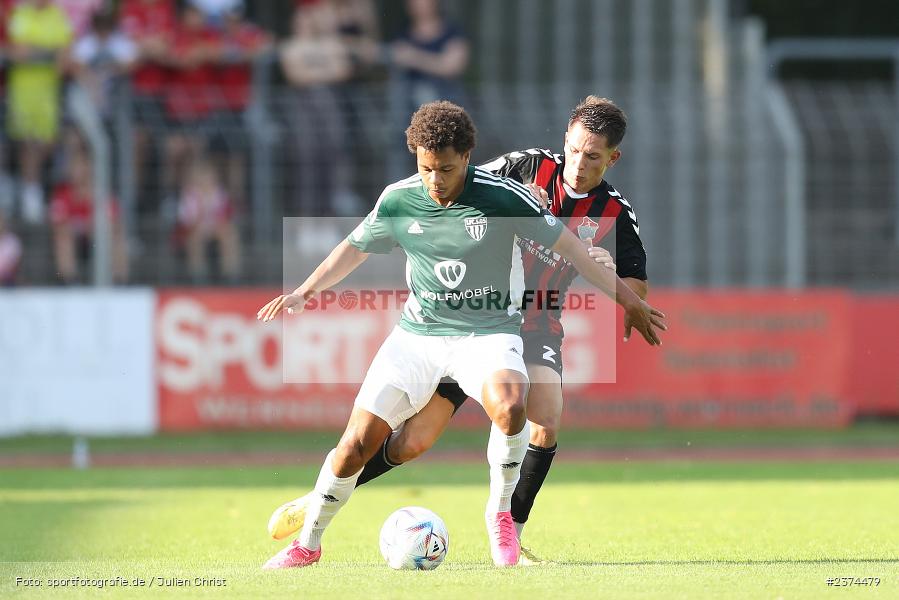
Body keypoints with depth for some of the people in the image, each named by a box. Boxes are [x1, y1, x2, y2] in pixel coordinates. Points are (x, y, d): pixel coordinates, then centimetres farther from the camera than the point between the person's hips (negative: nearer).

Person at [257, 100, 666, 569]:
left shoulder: (503, 197, -14)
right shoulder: (398, 200, -5)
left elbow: (568, 247, -5)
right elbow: (356, 248, 15)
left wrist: (629, 300, -2)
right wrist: (304, 293, 8)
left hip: (488, 331, -2)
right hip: (417, 333, 3)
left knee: (509, 406, -35)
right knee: (357, 442, -7)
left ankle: (500, 513, -10)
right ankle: (307, 544, 14)